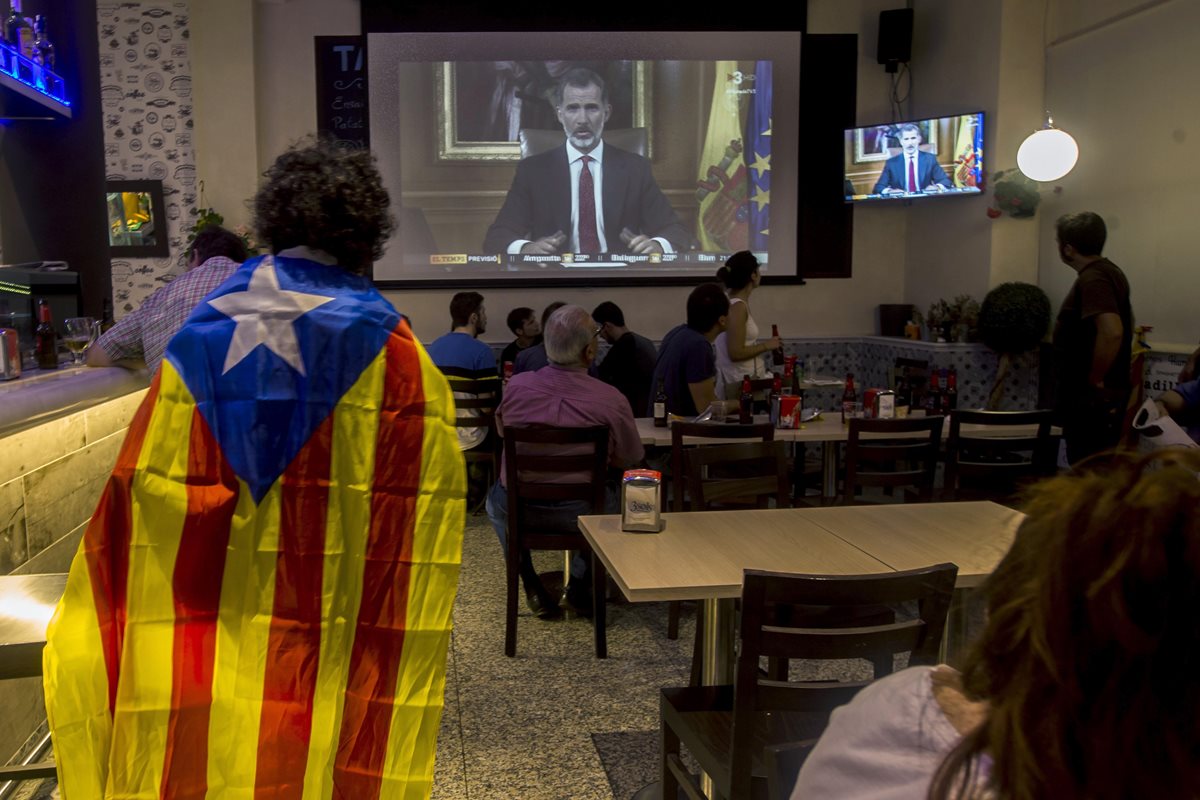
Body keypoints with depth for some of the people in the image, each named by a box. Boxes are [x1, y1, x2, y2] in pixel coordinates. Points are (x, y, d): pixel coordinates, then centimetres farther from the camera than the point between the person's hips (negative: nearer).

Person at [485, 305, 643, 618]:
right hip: (579, 513, -1)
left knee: (496, 499, 36)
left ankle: (531, 585, 26)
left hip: (518, 508, 1)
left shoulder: (516, 386, -11)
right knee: (612, 501, 32)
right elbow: (631, 457, -2)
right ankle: (580, 585, 26)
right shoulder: (610, 400, -19)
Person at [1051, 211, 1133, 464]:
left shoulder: (1092, 279, -20)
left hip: (1092, 399, -11)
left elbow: (1111, 331, -34)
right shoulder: (1109, 271, 13)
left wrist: (1094, 380, -22)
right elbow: (1124, 321, 25)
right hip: (1105, 396, 11)